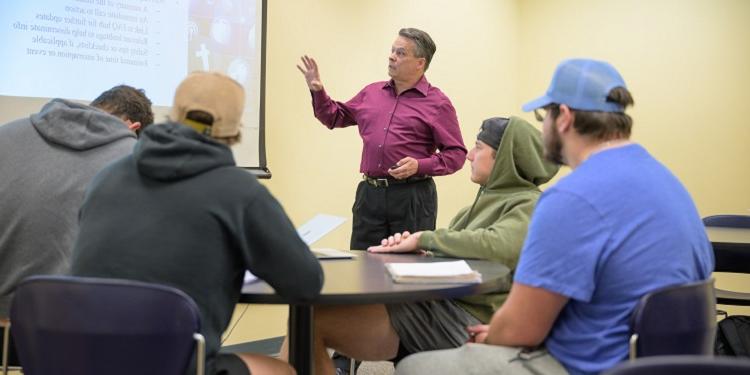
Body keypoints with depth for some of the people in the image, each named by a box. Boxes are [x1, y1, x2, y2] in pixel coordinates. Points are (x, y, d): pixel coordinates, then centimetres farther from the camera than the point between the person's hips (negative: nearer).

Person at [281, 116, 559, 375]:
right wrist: (412, 247, -6)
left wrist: (423, 238, -17)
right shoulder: (492, 198, 23)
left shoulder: (529, 207, -6)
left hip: (465, 321, -9)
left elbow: (498, 246, -27)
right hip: (438, 304, 9)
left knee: (311, 320, -22)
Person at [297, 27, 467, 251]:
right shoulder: (372, 93, 14)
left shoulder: (438, 103, -1)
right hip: (369, 193, 5)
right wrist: (317, 91, 11)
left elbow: (456, 154, -3)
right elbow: (336, 117, 27)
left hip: (412, 197, -4)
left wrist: (420, 166, -17)